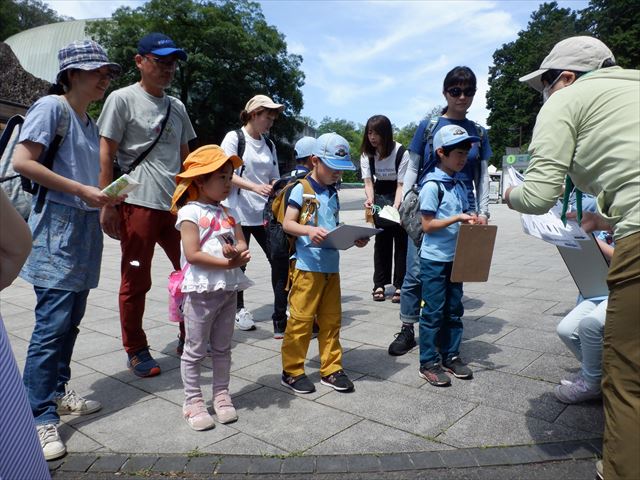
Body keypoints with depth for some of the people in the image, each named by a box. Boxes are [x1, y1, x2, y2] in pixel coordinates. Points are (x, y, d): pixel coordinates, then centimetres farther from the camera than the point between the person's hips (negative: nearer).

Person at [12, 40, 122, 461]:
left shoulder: (91, 124, 18)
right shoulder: (50, 107, -6)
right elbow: (23, 162, -15)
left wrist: (105, 197, 5)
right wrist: (82, 191, -17)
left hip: (85, 229, 8)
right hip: (57, 227, -8)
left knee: (72, 320, 13)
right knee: (52, 323, -9)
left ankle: (57, 393, 26)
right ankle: (41, 418, 0)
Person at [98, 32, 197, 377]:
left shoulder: (177, 107, 16)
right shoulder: (123, 99, -1)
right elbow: (106, 155, -4)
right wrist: (107, 205, -9)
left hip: (179, 204, 6)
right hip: (139, 203, -6)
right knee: (136, 281, 3)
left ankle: (188, 337, 26)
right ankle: (136, 350, 18)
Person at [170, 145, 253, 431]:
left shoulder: (228, 214, 12)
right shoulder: (190, 212, -9)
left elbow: (242, 246, 7)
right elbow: (192, 254, -17)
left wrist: (239, 253, -17)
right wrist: (228, 263, -20)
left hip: (228, 289, 6)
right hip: (201, 291, -6)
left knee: (222, 347, 16)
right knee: (196, 350, 6)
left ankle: (221, 395, 29)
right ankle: (193, 402, 19)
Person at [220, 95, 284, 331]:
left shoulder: (269, 145, 14)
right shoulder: (234, 137, -3)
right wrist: (255, 187, -24)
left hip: (264, 213, 5)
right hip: (239, 212, -5)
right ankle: (240, 309, 20)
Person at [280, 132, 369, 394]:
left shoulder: (333, 193, 15)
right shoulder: (301, 189, -4)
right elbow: (287, 223, -10)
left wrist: (354, 239, 4)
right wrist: (309, 230, -27)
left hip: (332, 266, 7)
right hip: (307, 266, -7)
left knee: (331, 320, 12)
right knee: (301, 319, -1)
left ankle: (331, 369, 24)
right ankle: (292, 371, 14)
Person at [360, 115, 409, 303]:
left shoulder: (401, 153, -20)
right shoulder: (367, 154, -7)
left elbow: (401, 185, -21)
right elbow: (368, 182, -10)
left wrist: (395, 206, -34)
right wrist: (370, 199, -29)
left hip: (401, 198, -3)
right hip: (380, 197, 3)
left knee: (401, 240, -5)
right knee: (381, 240, 2)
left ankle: (399, 286, 1)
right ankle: (379, 284, 8)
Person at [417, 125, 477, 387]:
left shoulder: (460, 185, 9)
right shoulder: (432, 186, -14)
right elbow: (427, 225, -16)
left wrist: (471, 219, -4)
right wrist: (457, 219, -22)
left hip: (455, 257, 8)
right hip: (434, 259, -7)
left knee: (454, 310, 14)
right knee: (434, 311, 1)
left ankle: (450, 355, 28)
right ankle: (428, 363, 12)